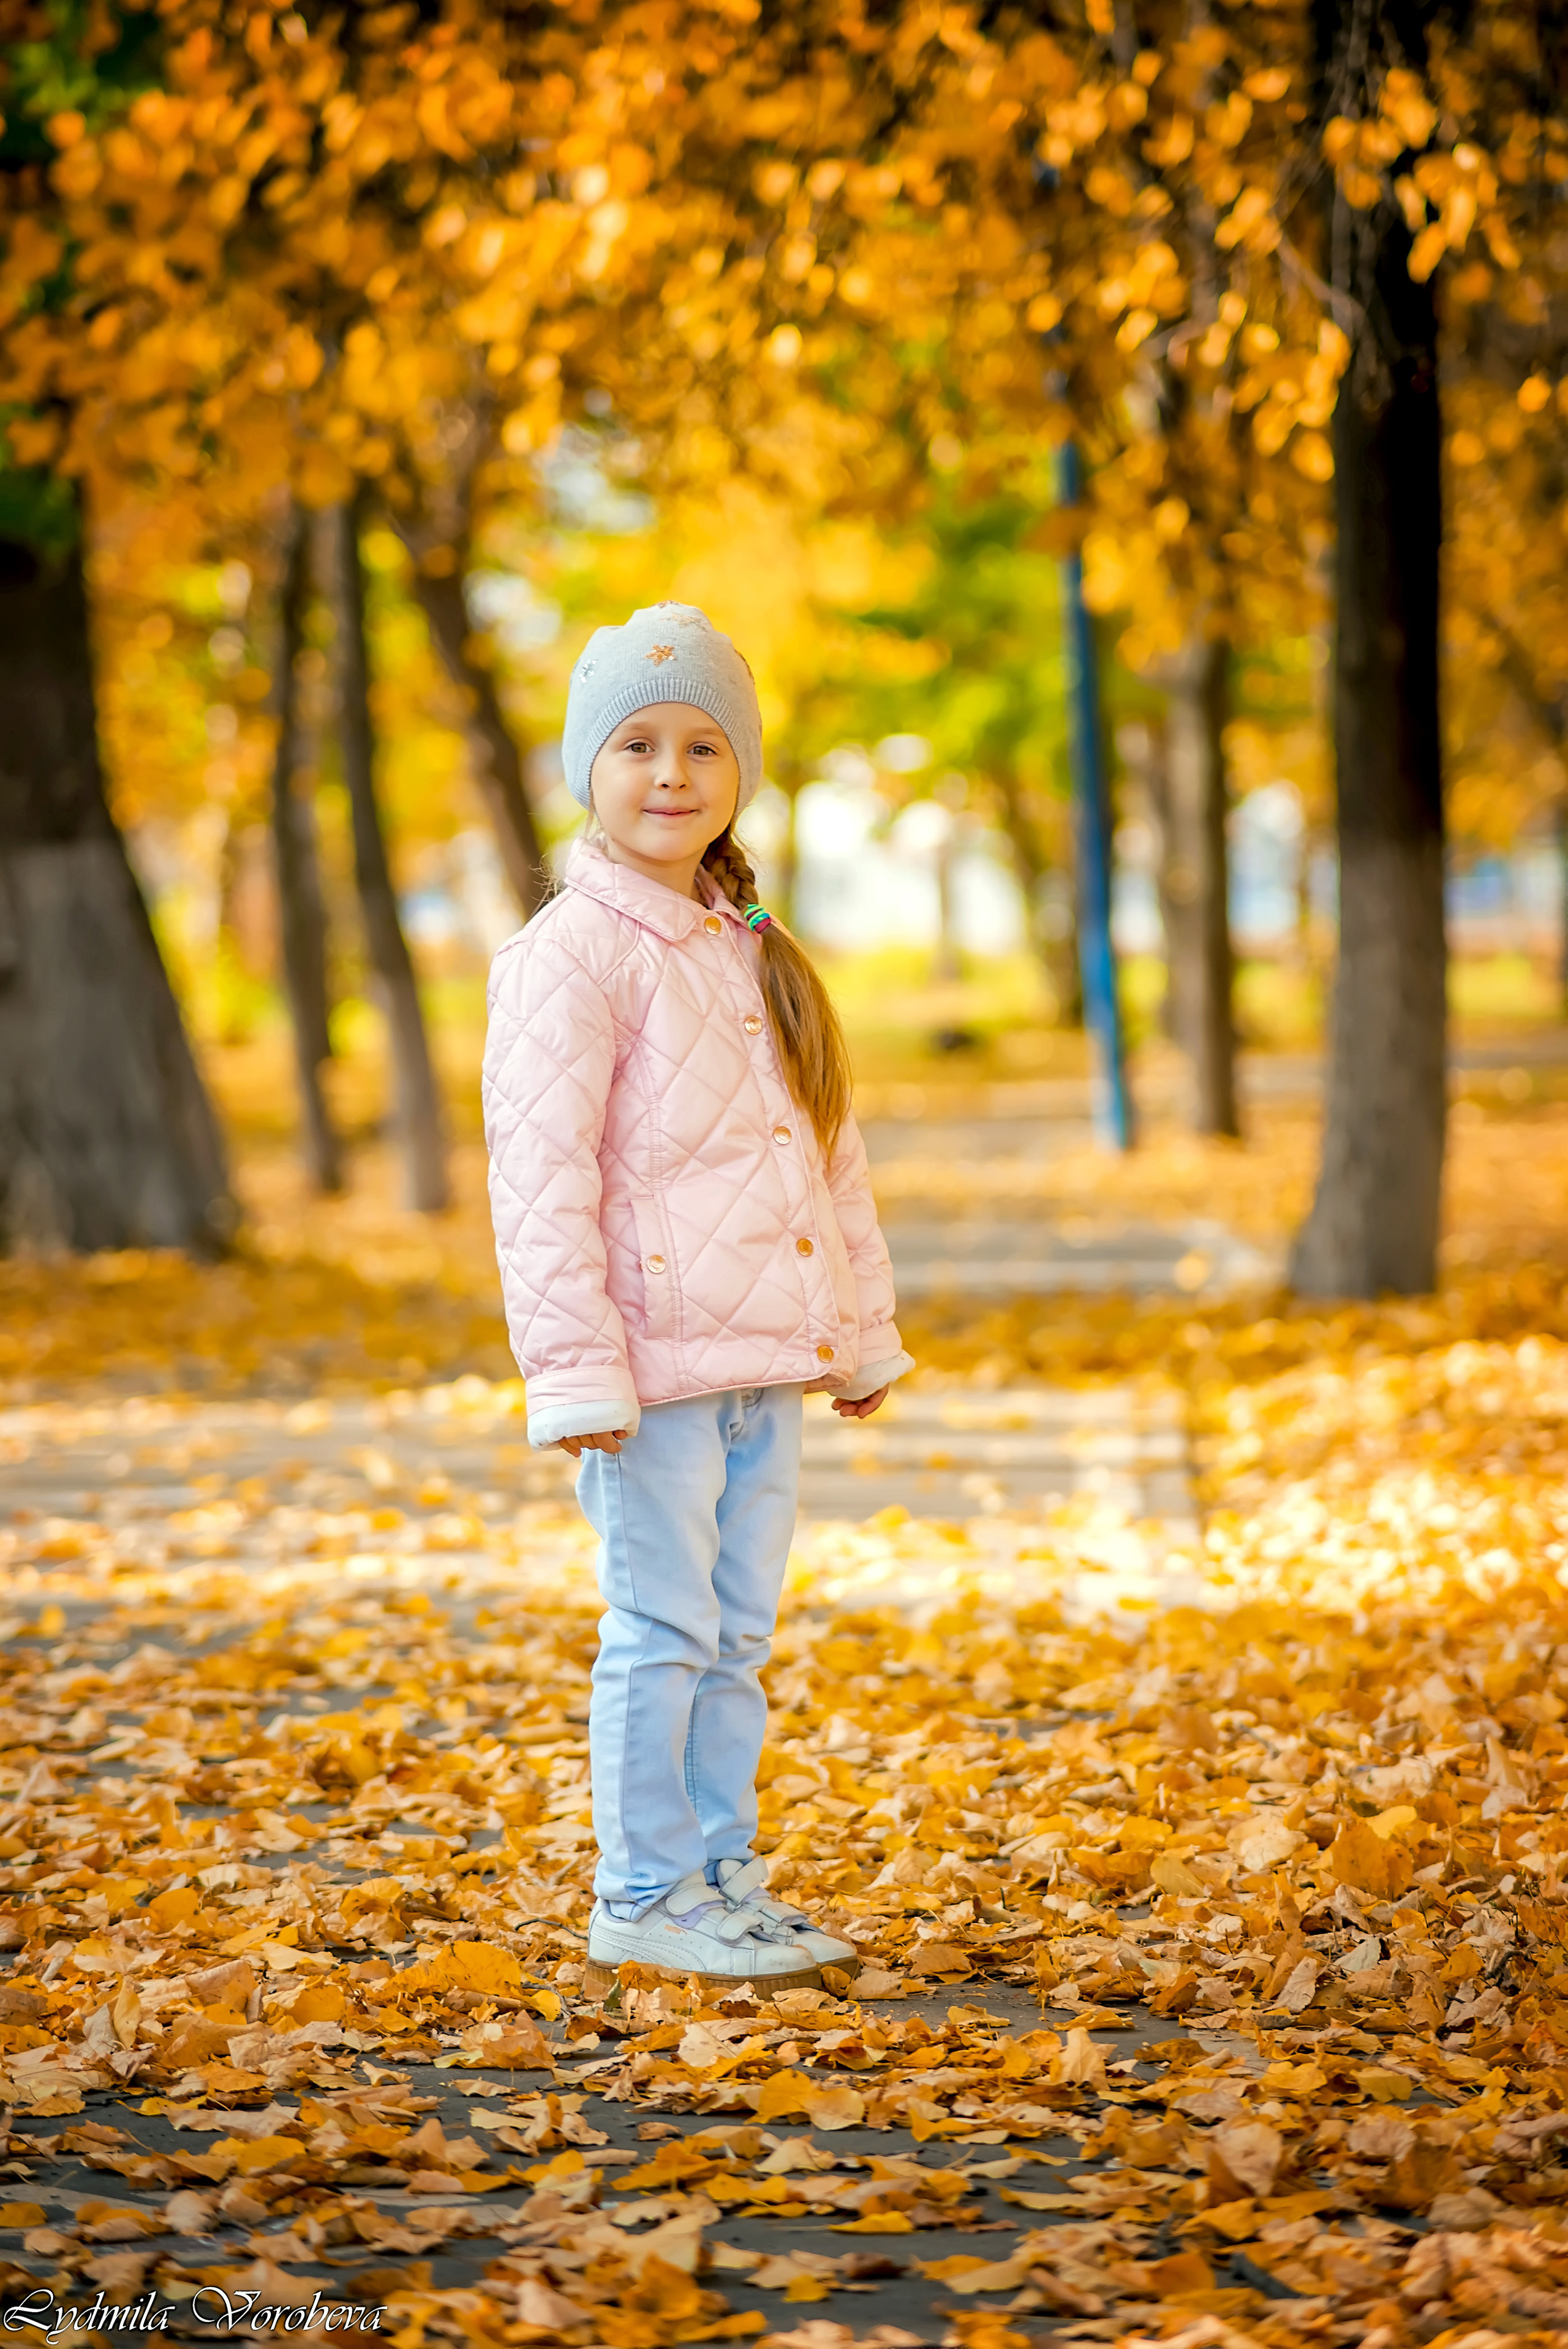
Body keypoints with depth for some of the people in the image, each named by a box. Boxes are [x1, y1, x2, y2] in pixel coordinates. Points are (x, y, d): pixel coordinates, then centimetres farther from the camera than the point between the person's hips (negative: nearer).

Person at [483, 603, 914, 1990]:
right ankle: (645, 1897, 8)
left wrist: (863, 1330, 21)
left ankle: (723, 1875, 23)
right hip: (655, 1361, -7)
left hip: (767, 1360, 7)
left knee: (740, 1632, 13)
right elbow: (540, 1175, -15)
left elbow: (829, 1151, 22)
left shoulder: (753, 952, 15)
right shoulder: (570, 956, -10)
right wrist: (573, 1370, -20)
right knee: (662, 1629, -1)